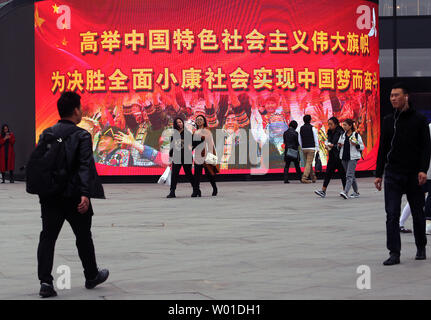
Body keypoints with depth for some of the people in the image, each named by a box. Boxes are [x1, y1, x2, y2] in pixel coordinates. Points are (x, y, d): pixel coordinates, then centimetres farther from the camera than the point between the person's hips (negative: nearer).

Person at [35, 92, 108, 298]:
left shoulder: (46, 134, 6)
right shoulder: (82, 136, -9)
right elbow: (85, 166, -17)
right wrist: (85, 194, -22)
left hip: (49, 196, 4)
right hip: (74, 195, -4)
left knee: (47, 237, 4)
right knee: (83, 237, 12)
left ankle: (45, 281, -6)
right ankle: (92, 277, 28)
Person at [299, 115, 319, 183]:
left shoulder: (301, 128, 7)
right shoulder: (312, 128, -6)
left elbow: (300, 139, 11)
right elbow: (316, 138, -7)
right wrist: (317, 148, -2)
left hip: (304, 148, 5)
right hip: (311, 148, -5)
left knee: (309, 162, 17)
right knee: (308, 163, -6)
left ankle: (313, 177, 25)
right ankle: (304, 178, -16)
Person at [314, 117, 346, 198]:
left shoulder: (340, 133, -11)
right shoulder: (330, 133, 12)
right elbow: (327, 141, 22)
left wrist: (333, 146, -19)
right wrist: (327, 145, 1)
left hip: (339, 156, -7)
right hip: (332, 156, 7)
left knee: (342, 173, 3)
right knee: (328, 173, 1)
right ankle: (323, 191, -2)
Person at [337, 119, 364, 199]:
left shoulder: (356, 135, -3)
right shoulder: (342, 135, 13)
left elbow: (362, 147, 0)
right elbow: (339, 145, 23)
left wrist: (356, 145, -18)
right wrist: (339, 145, 0)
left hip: (353, 157, -6)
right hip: (344, 157, 6)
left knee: (349, 175, -16)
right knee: (351, 175, 13)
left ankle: (345, 192, -28)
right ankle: (356, 192, 23)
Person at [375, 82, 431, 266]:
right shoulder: (388, 121, 9)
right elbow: (382, 149, 12)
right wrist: (378, 174, 8)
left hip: (414, 175, -2)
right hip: (393, 174, 2)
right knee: (392, 215, -7)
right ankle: (394, 253, -6)